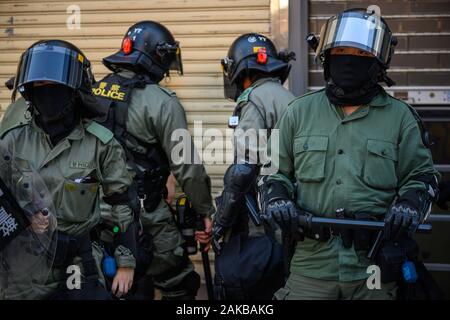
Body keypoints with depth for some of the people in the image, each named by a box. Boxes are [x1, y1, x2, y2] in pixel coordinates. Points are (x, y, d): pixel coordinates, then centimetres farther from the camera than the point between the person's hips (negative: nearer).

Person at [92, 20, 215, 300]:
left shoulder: (94, 92, 7)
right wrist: (206, 211, -1)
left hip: (96, 211, 7)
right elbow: (186, 166, -13)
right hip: (143, 214, -6)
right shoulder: (162, 102, -12)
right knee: (181, 286, 9)